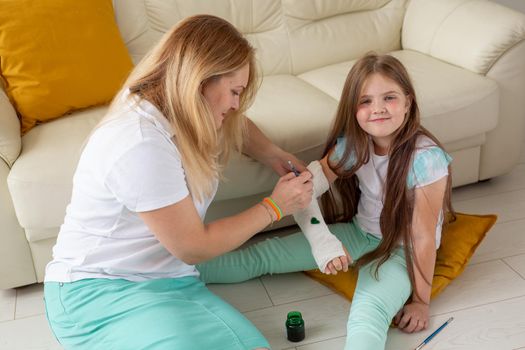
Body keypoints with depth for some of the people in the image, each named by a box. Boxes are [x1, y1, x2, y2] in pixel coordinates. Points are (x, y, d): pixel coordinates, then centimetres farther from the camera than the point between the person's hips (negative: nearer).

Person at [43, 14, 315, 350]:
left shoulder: (180, 109, 2)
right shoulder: (142, 146, -25)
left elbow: (236, 125, 27)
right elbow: (193, 246, -15)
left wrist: (275, 155, 8)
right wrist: (274, 207, -6)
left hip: (167, 279, 8)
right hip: (99, 292, -8)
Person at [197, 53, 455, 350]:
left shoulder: (426, 158, -27)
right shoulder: (352, 144, -13)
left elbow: (423, 235, -21)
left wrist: (421, 300, -14)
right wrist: (323, 242, -34)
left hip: (401, 248, -5)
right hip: (359, 232, 5)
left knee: (367, 315, -36)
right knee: (264, 254, -3)